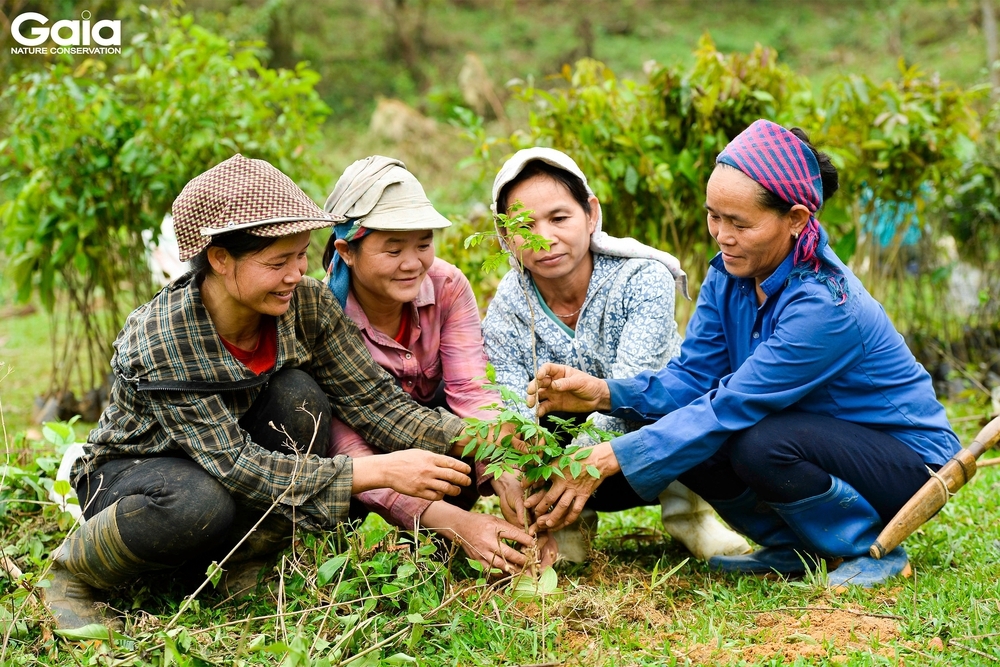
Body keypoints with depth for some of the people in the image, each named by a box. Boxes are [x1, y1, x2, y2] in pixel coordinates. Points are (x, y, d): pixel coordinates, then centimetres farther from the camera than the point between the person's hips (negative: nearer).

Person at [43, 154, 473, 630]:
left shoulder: (306, 303, -18)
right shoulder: (158, 341, -32)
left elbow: (373, 400, -16)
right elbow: (236, 467, -34)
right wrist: (379, 472, -39)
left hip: (235, 453, 5)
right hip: (132, 473, -4)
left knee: (298, 396, -25)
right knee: (202, 501, -39)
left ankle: (244, 565, -6)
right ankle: (74, 570, -7)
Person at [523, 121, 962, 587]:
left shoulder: (824, 305, -31)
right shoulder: (729, 274, -6)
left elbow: (730, 407, -33)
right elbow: (692, 376, -8)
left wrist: (608, 460, -35)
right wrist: (603, 393, -26)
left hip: (910, 460, -7)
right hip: (823, 439, 7)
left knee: (762, 445, -34)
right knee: (682, 433, -13)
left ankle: (875, 552, -7)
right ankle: (795, 549, 7)